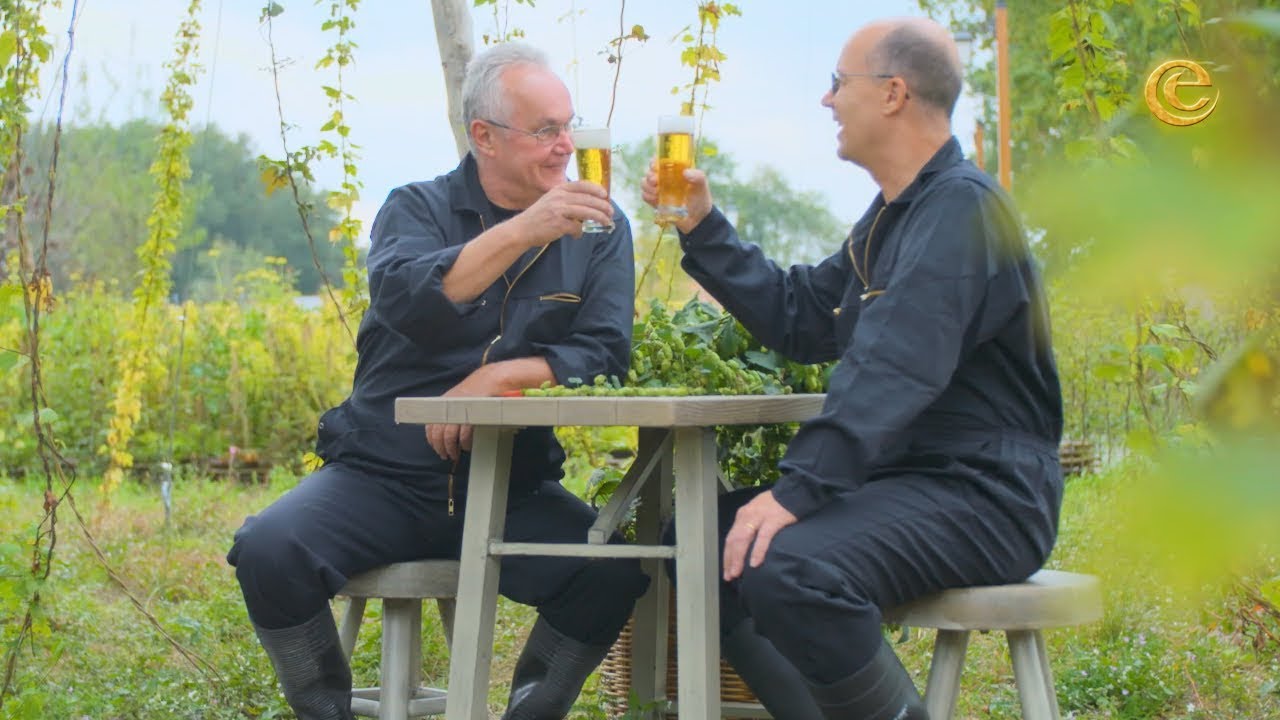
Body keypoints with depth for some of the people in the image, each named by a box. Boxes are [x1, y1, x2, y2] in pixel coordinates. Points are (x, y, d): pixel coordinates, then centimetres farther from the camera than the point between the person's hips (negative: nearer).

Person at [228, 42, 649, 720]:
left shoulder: (598, 229, 6)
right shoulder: (416, 208, 3)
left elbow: (607, 353, -5)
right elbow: (404, 301, -19)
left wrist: (498, 377, -19)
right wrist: (523, 231, -29)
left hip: (513, 487, 1)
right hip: (383, 478, 0)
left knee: (618, 569, -26)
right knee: (268, 550, -26)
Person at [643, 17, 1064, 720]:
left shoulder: (962, 205, -16)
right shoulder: (893, 214, 17)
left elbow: (896, 370, -27)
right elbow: (799, 317, 18)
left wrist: (799, 489, -32)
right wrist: (701, 228, 16)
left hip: (981, 498, -10)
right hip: (899, 479, 10)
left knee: (785, 567, -33)